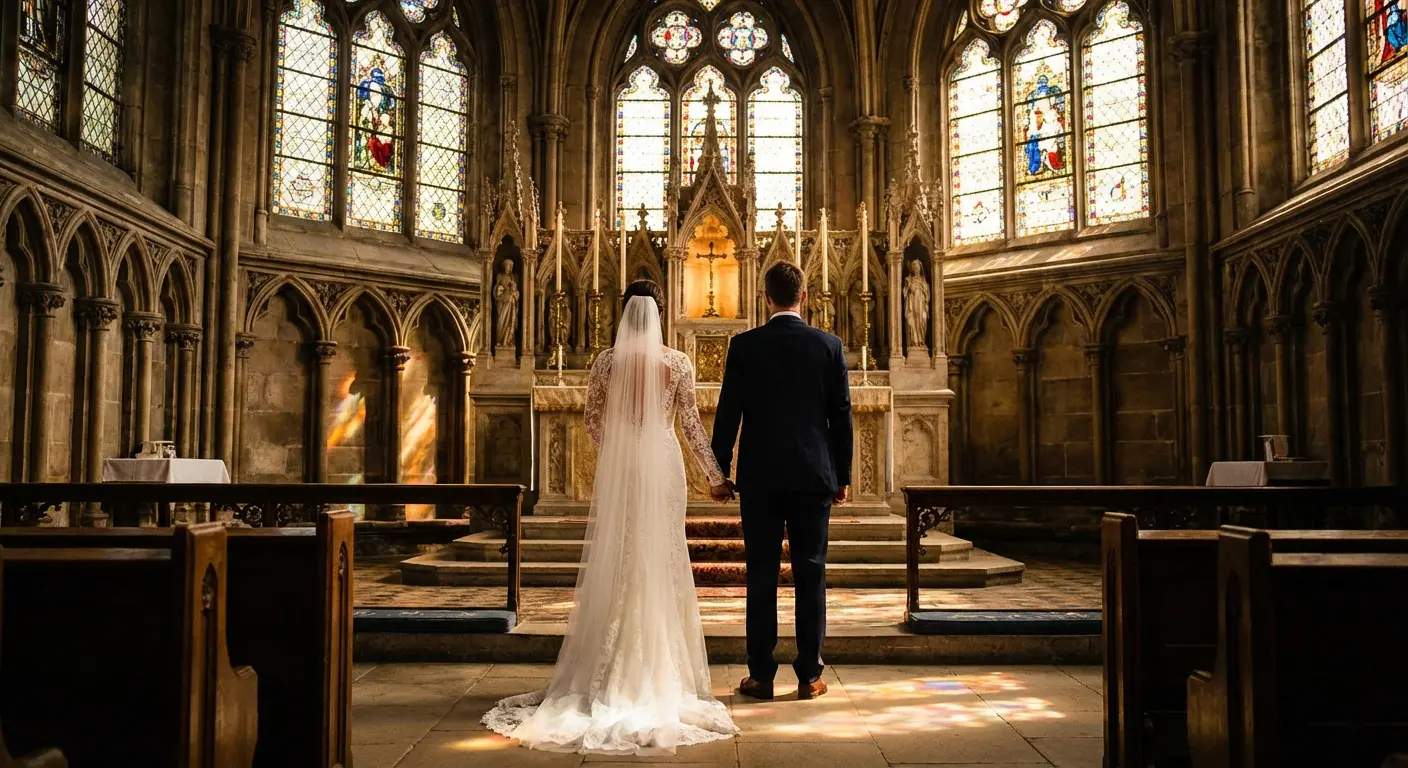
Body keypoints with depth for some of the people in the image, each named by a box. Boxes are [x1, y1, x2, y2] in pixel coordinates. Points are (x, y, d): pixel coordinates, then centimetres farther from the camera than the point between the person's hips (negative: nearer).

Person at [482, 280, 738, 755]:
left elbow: (593, 422, 5)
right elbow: (691, 424, -1)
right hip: (663, 467, -1)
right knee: (662, 564, 6)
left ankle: (611, 675, 14)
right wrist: (715, 474, 9)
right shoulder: (678, 363, -3)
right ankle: (659, 673, 10)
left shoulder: (606, 361, -1)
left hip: (616, 470, 1)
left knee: (613, 564, 8)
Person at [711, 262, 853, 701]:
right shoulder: (829, 346, 1)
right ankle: (809, 676, 10)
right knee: (810, 575, 6)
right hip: (814, 475, 1)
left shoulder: (744, 346, -3)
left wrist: (719, 472, 6)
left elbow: (728, 413, -3)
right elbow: (841, 415, 3)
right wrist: (842, 476, 11)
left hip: (759, 476, -1)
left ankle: (761, 676, 8)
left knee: (762, 575, 4)